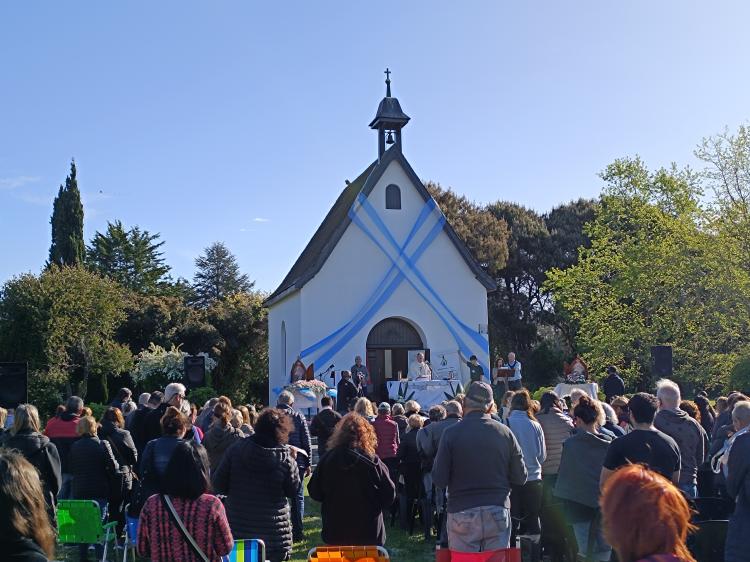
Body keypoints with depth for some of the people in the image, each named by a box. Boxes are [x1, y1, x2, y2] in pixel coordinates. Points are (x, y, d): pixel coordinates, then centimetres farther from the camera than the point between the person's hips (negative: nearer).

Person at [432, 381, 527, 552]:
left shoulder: (451, 433, -8)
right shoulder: (505, 432, 0)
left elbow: (439, 480, -7)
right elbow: (520, 478, 4)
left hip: (462, 513, -2)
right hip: (498, 511, 2)